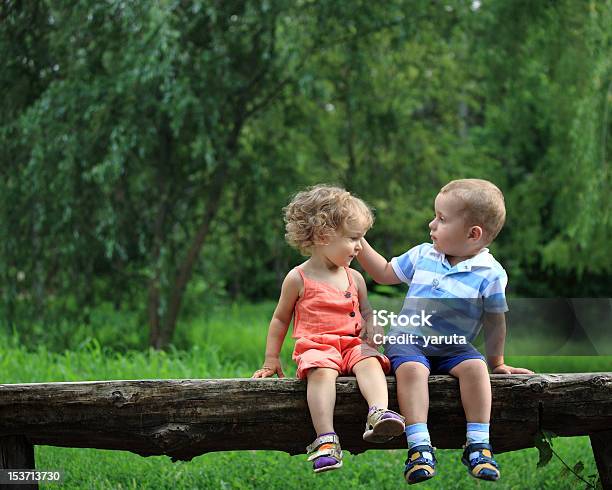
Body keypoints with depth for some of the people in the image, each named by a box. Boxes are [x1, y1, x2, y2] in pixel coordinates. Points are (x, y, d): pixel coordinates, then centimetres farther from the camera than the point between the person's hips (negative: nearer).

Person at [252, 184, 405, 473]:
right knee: (321, 371, -36)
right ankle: (325, 439, -46)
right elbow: (280, 319, 15)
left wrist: (370, 337, 3)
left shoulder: (354, 278, 15)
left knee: (370, 362, -30)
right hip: (315, 345, -3)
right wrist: (271, 360, 13)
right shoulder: (298, 278, 5)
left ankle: (379, 413, -52)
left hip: (352, 343, 3)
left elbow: (366, 314, 26)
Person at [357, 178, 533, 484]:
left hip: (454, 346, -1)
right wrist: (359, 242, 13)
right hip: (408, 338, 1)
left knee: (475, 366, -31)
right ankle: (419, 447, -38)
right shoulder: (422, 255, 5)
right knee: (411, 368, -31)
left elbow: (494, 324, 5)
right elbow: (384, 273, 21)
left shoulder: (490, 274, -4)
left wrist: (496, 363, 11)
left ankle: (478, 444, -26)